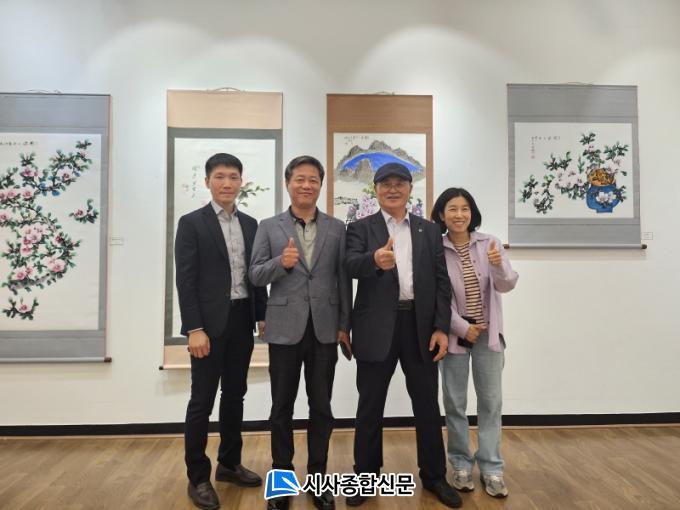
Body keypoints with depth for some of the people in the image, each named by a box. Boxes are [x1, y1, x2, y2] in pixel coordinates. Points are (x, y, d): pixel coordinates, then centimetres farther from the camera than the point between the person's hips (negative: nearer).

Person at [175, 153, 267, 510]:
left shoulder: (250, 224, 10)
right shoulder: (192, 223, -5)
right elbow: (186, 280, -10)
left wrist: (263, 315, 8)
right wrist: (195, 329, -16)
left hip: (242, 320, 5)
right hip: (210, 322, -5)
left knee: (235, 395, 14)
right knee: (202, 400, 3)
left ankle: (229, 464, 31)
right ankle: (198, 477, 19)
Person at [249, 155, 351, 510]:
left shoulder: (336, 228, 5)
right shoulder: (268, 227, 3)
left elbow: (343, 279, 4)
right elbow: (255, 275, -1)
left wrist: (345, 325, 1)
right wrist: (280, 263, -21)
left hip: (324, 329, 1)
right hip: (284, 329, 0)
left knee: (321, 407, 10)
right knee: (282, 407, 10)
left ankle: (317, 476, 28)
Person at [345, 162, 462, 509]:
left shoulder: (429, 230, 10)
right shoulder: (361, 228, 2)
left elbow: (441, 282, 6)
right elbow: (351, 266, -17)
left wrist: (441, 327, -3)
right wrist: (375, 260, -39)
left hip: (420, 325, 2)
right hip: (377, 327, -2)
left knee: (427, 403, 12)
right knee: (370, 405, 10)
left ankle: (434, 476, 31)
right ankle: (366, 476, 28)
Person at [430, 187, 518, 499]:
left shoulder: (489, 243, -2)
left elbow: (507, 286, -7)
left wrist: (499, 266, -28)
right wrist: (462, 327, -12)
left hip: (488, 332, 2)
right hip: (454, 333, -1)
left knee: (491, 401, 7)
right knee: (455, 402, 7)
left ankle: (491, 469, 20)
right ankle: (461, 465, 23)